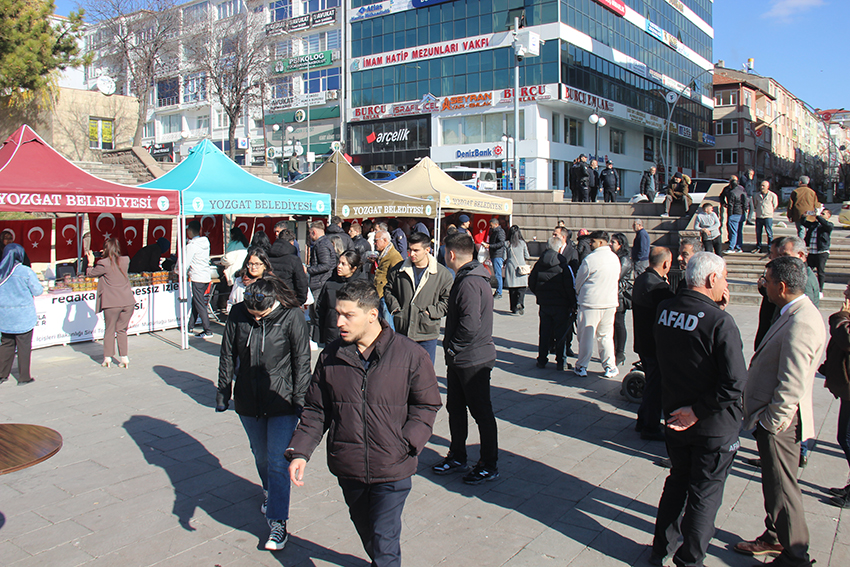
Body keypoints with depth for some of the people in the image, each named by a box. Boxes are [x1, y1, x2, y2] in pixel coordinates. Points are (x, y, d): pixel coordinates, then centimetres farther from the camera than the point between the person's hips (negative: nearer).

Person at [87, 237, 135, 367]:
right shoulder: (125, 261, 5)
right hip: (128, 301, 4)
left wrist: (91, 263, 21)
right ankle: (124, 358, 10)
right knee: (122, 330, 14)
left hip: (112, 303, -4)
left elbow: (90, 274, 7)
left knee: (109, 330, 10)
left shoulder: (103, 264, -7)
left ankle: (107, 358, 12)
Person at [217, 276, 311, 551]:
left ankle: (278, 523, 3)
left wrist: (300, 399, -9)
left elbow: (301, 361, -10)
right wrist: (223, 392, 8)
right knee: (260, 454, 22)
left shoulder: (291, 317, -16)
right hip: (248, 400, 4)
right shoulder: (237, 314, -7)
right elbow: (227, 356, 5)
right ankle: (269, 491, 50)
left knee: (278, 461, -5)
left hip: (282, 402, -4)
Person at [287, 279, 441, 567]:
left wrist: (406, 443, -15)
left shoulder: (409, 354, -11)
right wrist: (299, 451, -5)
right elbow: (315, 410, 6)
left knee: (384, 540, -2)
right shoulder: (331, 356, -2)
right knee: (365, 530, 24)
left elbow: (427, 404, -3)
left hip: (392, 470, -4)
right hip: (347, 468, 4)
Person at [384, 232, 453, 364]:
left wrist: (431, 312, -13)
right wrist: (394, 307, -1)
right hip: (402, 331, 2)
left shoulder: (442, 274, -6)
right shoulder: (398, 270, 2)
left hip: (427, 334, -2)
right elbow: (388, 290, 15)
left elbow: (447, 300, -3)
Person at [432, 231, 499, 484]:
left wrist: (453, 347, -15)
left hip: (473, 360, -10)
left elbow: (470, 324, -30)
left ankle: (489, 466, 17)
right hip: (459, 359, 10)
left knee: (481, 412, 3)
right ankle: (457, 457, 33)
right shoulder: (466, 277, 11)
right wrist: (452, 349, 12)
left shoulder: (470, 282, -22)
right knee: (455, 408, 18)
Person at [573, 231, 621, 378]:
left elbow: (579, 281, -4)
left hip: (590, 303, -5)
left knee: (586, 336, 5)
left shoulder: (590, 259, -15)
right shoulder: (615, 258, 4)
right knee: (606, 335, 15)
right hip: (610, 302, 5)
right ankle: (610, 367, 16)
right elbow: (617, 279, 12)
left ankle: (582, 367, 13)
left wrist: (579, 293, 16)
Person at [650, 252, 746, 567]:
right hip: (713, 424, -6)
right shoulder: (720, 322, -24)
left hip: (675, 417, 6)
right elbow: (735, 383, -26)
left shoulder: (664, 309, -5)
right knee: (705, 494, 11)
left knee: (677, 481, 24)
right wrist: (698, 410, -16)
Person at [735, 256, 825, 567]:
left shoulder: (800, 324, -27)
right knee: (773, 482, 22)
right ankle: (775, 537, 39)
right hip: (772, 416, 10)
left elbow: (791, 386, -28)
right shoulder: (794, 313, 6)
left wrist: (770, 422, -18)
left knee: (782, 487, 5)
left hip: (779, 423, -10)